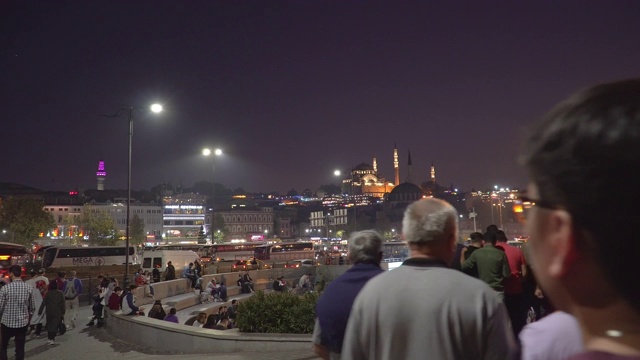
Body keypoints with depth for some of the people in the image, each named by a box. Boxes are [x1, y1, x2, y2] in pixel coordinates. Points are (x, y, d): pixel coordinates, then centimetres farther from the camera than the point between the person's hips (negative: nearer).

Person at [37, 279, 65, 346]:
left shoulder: (48, 293, -4)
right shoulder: (60, 293, -3)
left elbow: (43, 303, -6)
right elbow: (63, 304, -2)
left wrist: (40, 311, 1)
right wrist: (63, 312, 4)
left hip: (49, 313, 1)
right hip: (58, 313, -1)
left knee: (49, 325, 17)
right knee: (55, 325, 0)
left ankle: (49, 338, 23)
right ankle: (52, 339, -10)